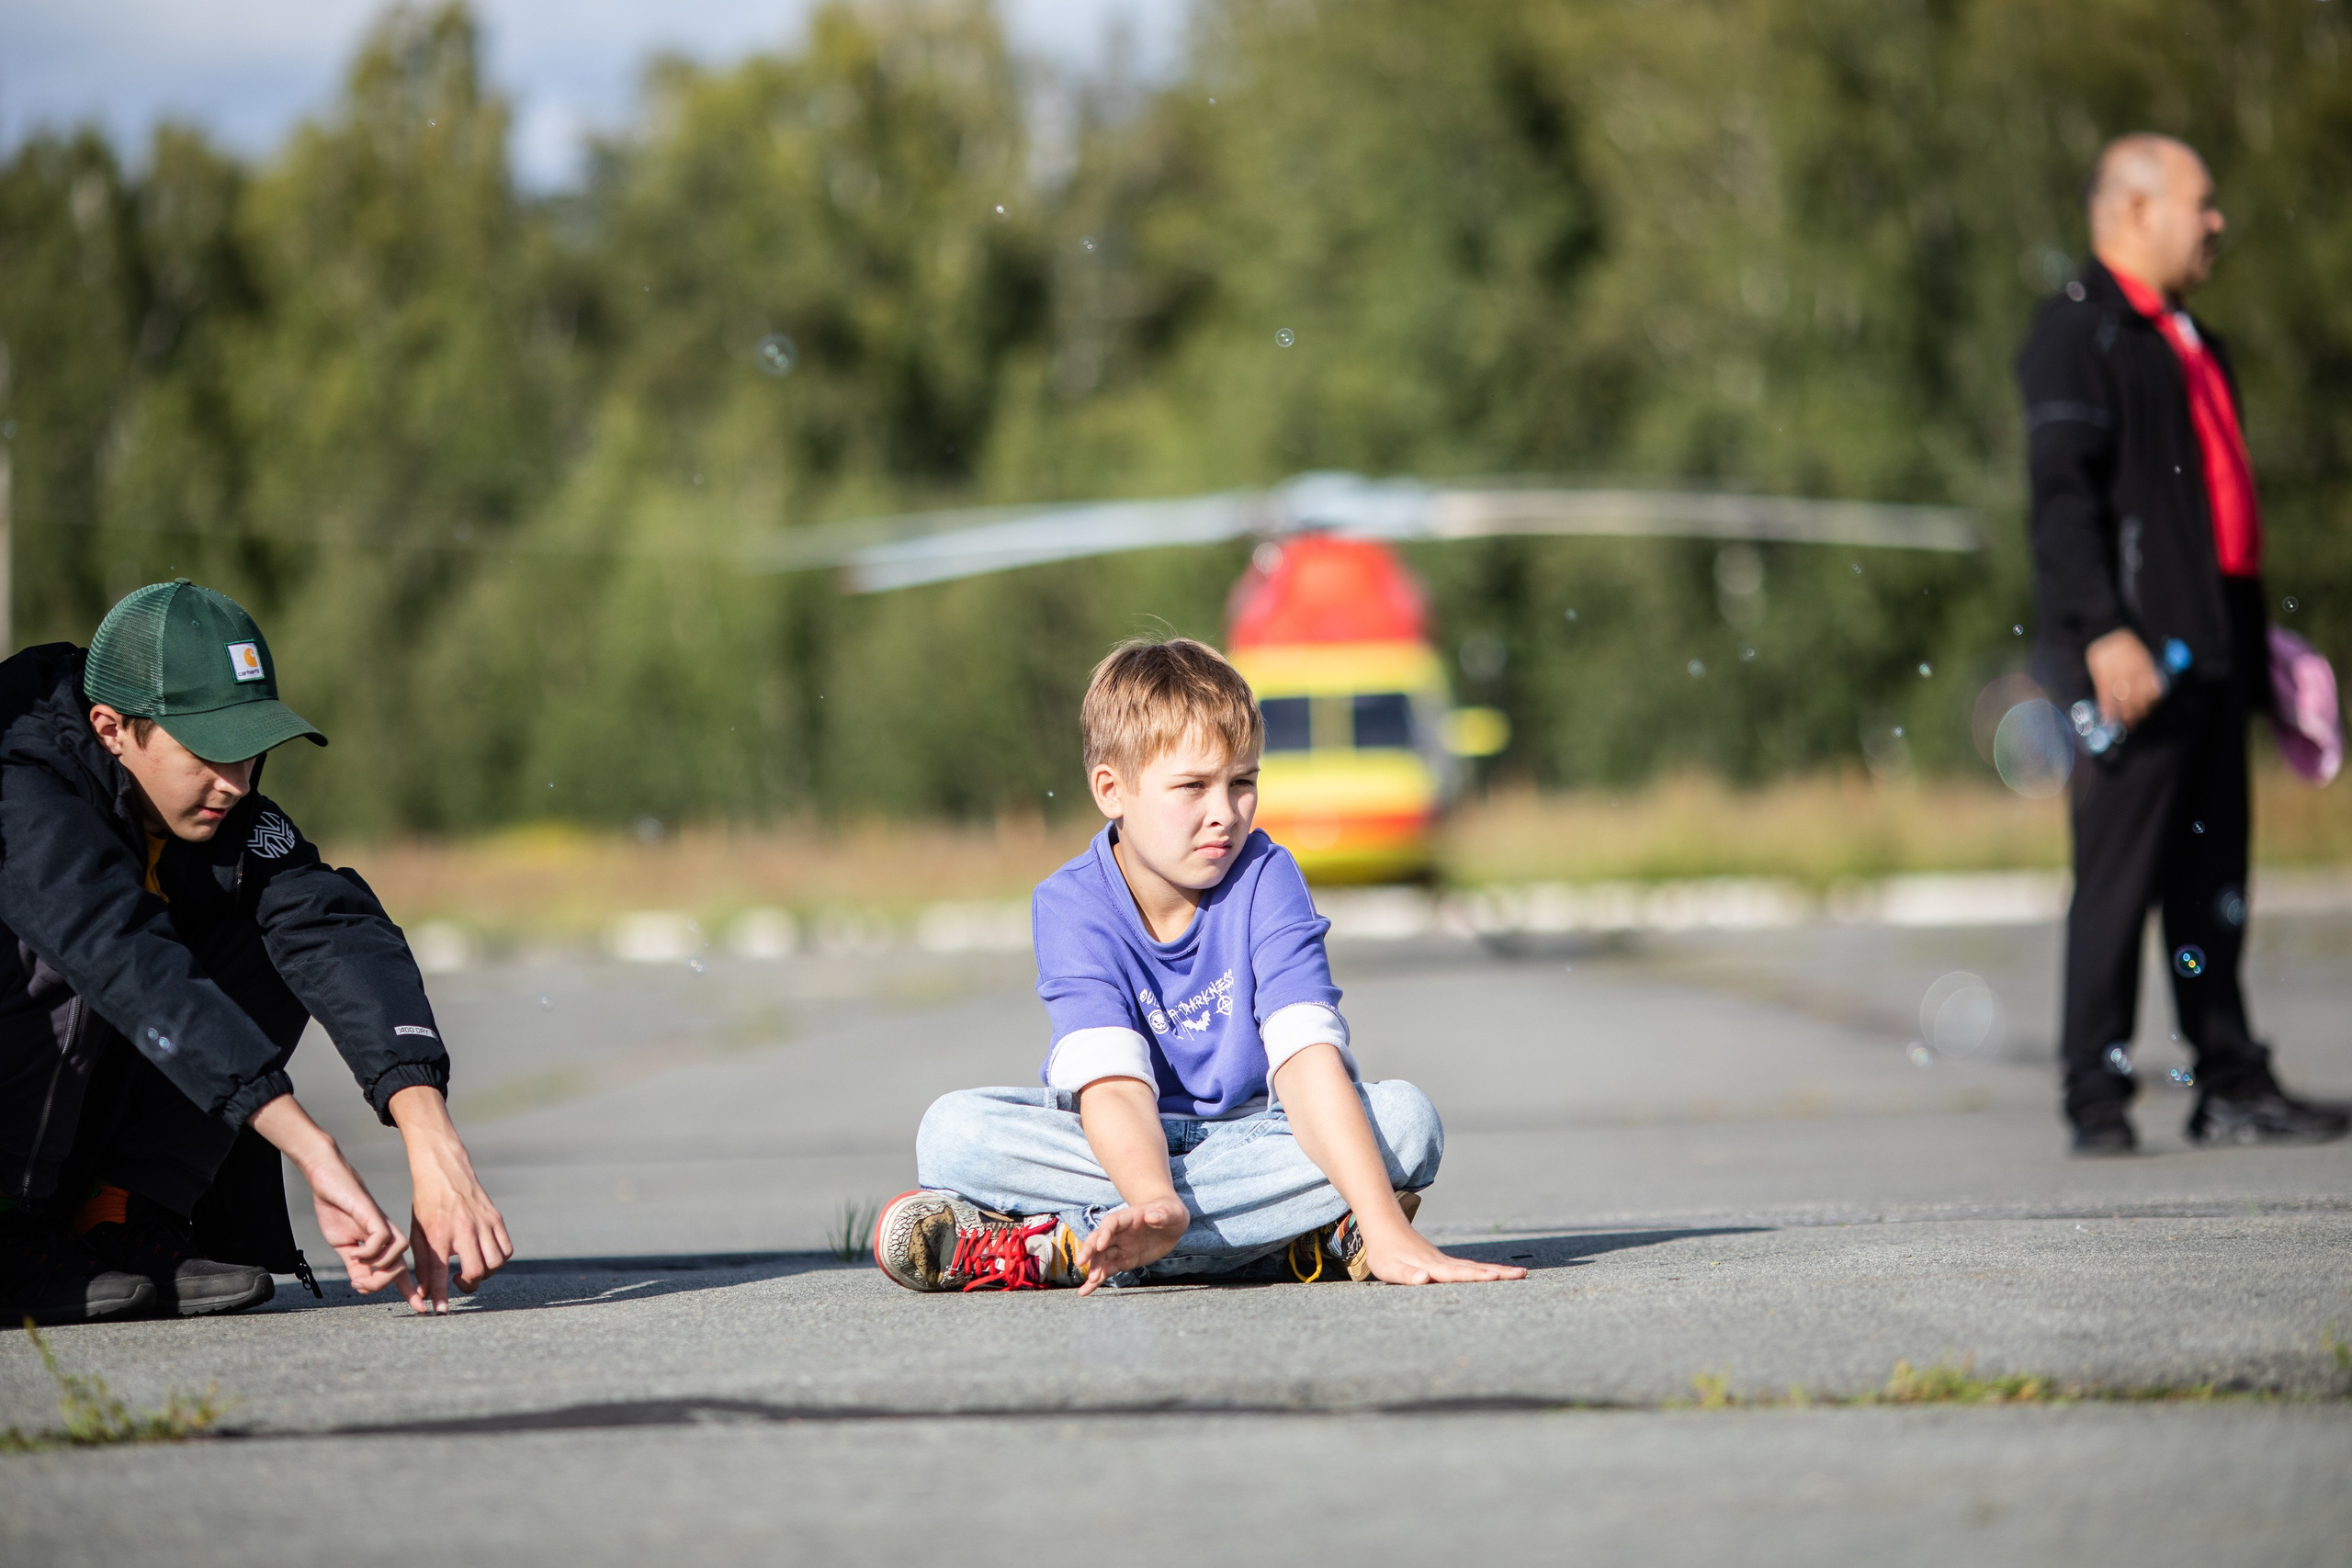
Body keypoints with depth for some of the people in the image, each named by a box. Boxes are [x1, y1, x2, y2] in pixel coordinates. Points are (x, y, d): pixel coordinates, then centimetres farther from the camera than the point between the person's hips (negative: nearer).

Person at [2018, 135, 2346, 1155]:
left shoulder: (2192, 342, 23)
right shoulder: (2076, 330, -5)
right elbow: (2063, 492, -13)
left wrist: (2250, 644, 22)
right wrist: (2104, 632, -21)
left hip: (2209, 651, 9)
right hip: (2134, 654, -9)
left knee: (2212, 880, 10)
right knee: (2119, 875, -8)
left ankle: (2232, 1087, 14)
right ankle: (2097, 1099, -4)